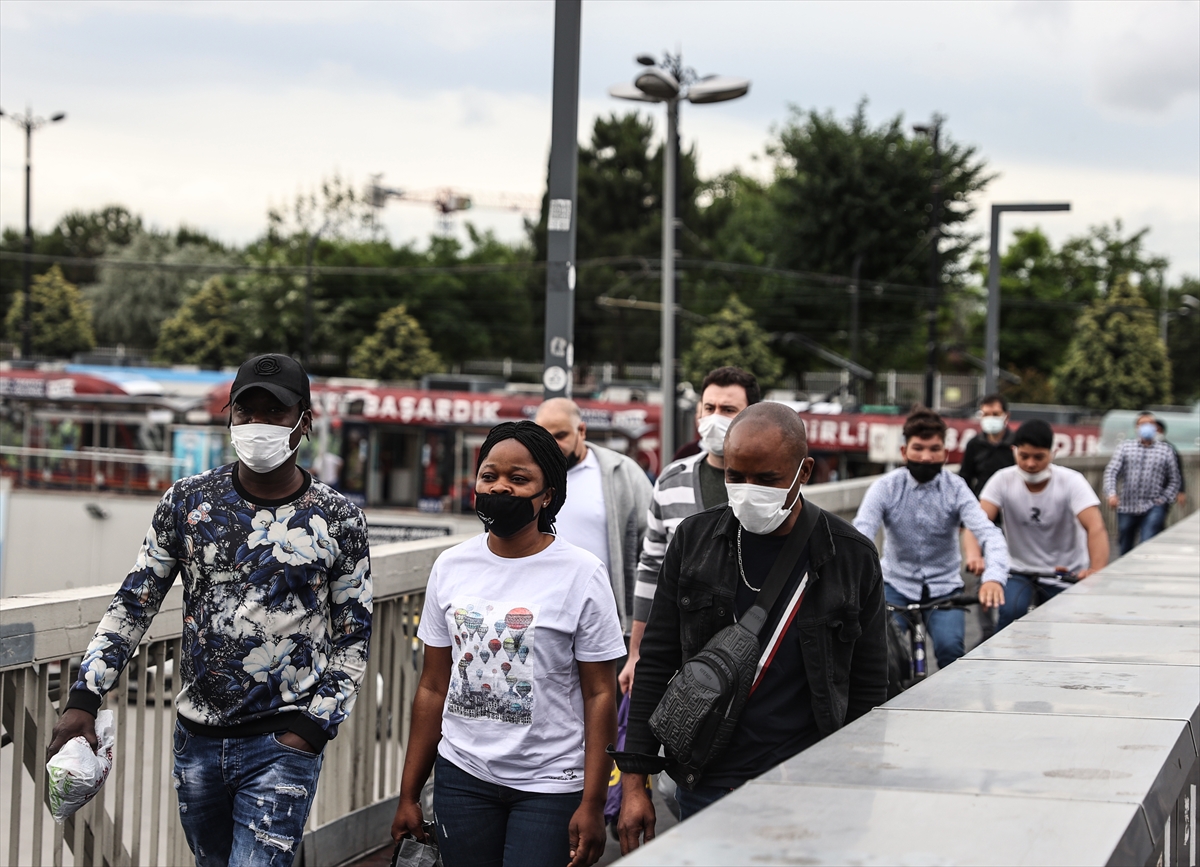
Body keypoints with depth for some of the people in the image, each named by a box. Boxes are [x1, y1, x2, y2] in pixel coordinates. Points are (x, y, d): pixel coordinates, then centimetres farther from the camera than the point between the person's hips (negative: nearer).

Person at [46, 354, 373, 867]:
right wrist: (84, 698, -4)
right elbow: (134, 604, 5)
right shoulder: (187, 502, 0)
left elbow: (352, 637, 1)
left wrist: (313, 728, -9)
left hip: (282, 744, -3)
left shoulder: (337, 521, -5)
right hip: (197, 738, 4)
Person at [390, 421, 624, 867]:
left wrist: (592, 805, -11)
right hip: (462, 775, 4)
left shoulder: (581, 574, -6)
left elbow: (599, 695, -6)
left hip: (550, 784, -3)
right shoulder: (451, 567, 6)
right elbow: (433, 688, 10)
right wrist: (408, 795, 8)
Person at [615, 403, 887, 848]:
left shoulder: (851, 556, -2)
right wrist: (634, 781, 1)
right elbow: (656, 663, 5)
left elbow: (868, 688, 2)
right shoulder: (694, 540, 2)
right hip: (705, 787, 1)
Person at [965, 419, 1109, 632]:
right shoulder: (1003, 481, -12)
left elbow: (1096, 528, -29)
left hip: (1066, 577, 0)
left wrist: (1097, 571, -46)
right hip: (1020, 572, 0)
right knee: (1010, 611, -27)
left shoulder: (1071, 482, -16)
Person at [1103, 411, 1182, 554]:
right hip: (1126, 507, 2)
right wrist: (1111, 493, -17)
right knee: (1125, 549, 11)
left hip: (1153, 508, -2)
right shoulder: (1125, 447, 8)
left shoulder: (1165, 450, 7)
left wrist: (1164, 499, -4)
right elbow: (1111, 471, -1)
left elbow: (1174, 480, 10)